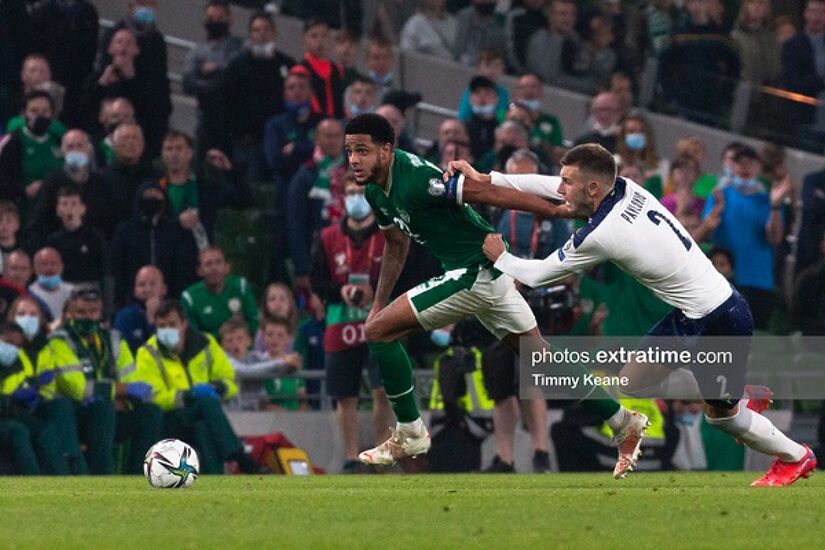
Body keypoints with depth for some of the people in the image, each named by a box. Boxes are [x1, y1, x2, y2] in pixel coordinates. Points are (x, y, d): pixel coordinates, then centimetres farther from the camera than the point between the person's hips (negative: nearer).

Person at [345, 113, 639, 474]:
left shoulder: (414, 178, -23)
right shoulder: (376, 191, 6)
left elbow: (489, 193, -25)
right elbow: (396, 245, 23)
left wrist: (558, 210, -26)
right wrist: (378, 304, 21)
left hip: (477, 272, -10)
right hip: (488, 272, 10)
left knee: (379, 331, -11)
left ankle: (410, 433, -1)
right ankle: (624, 423, 24)